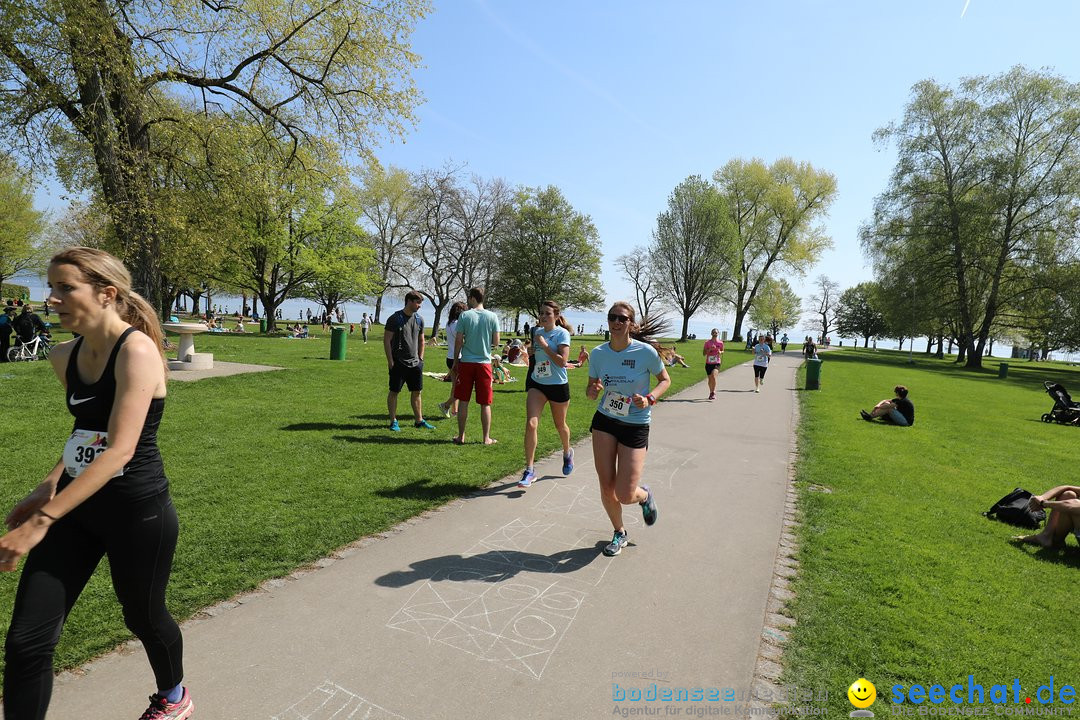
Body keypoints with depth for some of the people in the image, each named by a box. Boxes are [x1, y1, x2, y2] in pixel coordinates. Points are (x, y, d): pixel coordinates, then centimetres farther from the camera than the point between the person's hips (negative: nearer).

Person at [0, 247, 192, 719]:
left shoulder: (136, 350, -21)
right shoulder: (65, 357, 4)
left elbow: (120, 450, -27)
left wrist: (41, 521, -27)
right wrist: (46, 488, 9)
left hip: (137, 512, -6)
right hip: (75, 506, 6)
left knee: (143, 618, 16)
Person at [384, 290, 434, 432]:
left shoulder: (419, 319, 9)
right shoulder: (395, 318, -8)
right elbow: (386, 340, -7)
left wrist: (420, 359, 11)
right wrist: (390, 361, -11)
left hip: (415, 363, 5)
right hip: (398, 362, -5)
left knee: (416, 392, 10)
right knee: (394, 392, 2)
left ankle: (419, 420, 19)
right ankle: (393, 421, 12)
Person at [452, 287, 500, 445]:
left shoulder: (464, 316, -3)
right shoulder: (492, 317, 0)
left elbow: (458, 342, -4)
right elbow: (496, 343, 0)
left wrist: (455, 361, 7)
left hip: (466, 362, 0)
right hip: (484, 362, 0)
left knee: (463, 401, 9)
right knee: (485, 404, 7)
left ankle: (461, 436, 14)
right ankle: (486, 438, 12)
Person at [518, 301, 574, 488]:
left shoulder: (562, 333, -9)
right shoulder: (537, 332, 8)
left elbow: (562, 361, -20)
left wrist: (544, 345, -19)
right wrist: (531, 352, 3)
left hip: (558, 385, -4)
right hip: (537, 384, 4)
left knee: (560, 425, 15)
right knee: (531, 424, -13)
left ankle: (567, 452, 47)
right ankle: (529, 470, -6)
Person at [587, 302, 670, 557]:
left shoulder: (646, 352, -15)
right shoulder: (598, 354, -5)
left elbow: (665, 380, 1)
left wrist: (649, 399, -18)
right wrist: (592, 391, -17)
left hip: (636, 426, -3)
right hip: (604, 421, 3)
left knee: (625, 495, -6)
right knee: (606, 487, 3)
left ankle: (645, 495, 33)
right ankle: (619, 533, 32)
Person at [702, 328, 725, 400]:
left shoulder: (720, 343, 1)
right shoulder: (707, 342, 0)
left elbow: (722, 351, 16)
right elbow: (704, 353, 0)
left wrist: (720, 352, -7)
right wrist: (710, 349, -16)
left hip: (717, 363, -2)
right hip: (708, 363, 2)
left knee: (713, 376, -25)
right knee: (710, 379, 10)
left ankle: (713, 392, -15)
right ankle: (711, 393, 30)